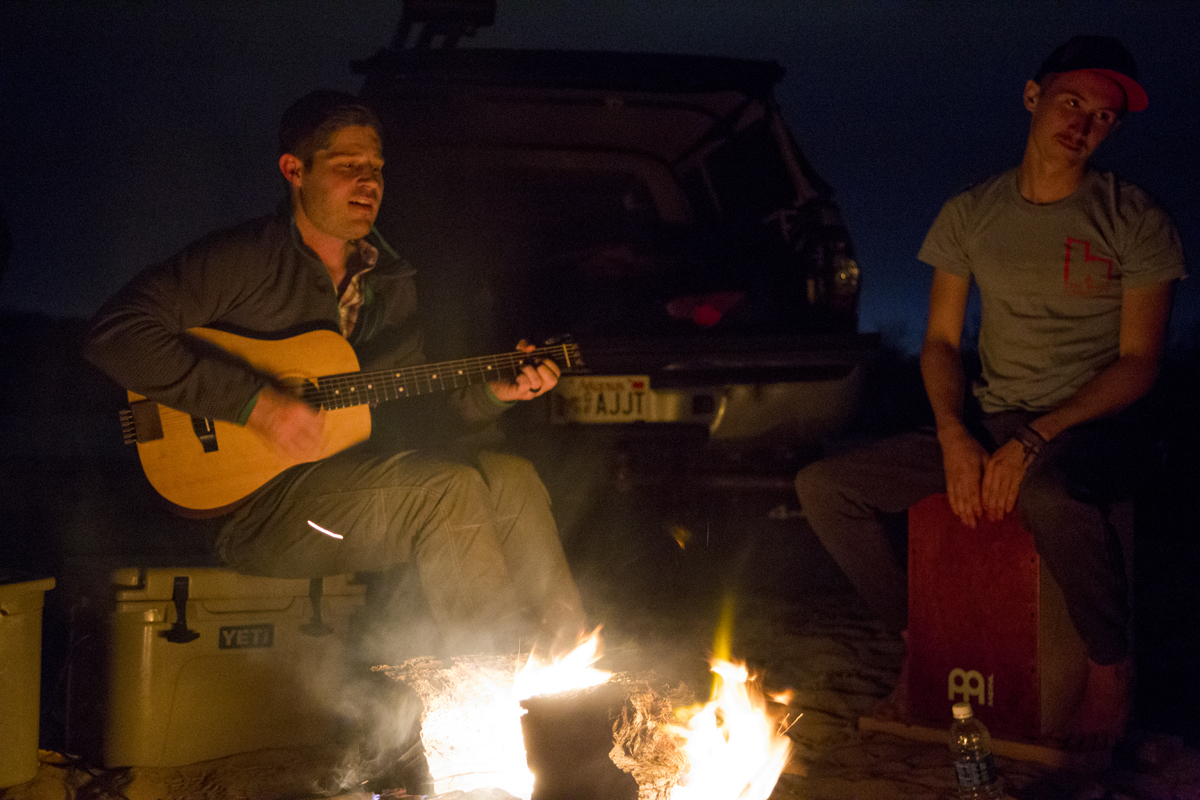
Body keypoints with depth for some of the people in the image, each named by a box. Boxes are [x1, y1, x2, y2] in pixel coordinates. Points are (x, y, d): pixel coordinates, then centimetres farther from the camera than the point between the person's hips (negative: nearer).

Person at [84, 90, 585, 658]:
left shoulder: (391, 281, 14)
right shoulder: (242, 259, -9)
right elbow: (115, 331, -20)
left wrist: (493, 392, -1)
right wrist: (255, 403, -24)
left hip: (353, 477, 7)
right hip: (246, 500, -7)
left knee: (508, 477, -13)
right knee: (446, 488, -25)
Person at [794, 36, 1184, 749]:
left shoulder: (1135, 221, -3)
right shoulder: (970, 215, 8)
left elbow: (1139, 362, -7)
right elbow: (941, 341, 9)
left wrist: (1036, 439, -20)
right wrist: (955, 436, -10)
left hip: (1093, 425, -4)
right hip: (986, 423, 5)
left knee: (1048, 496, -42)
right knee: (825, 486, -11)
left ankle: (1112, 666, -15)